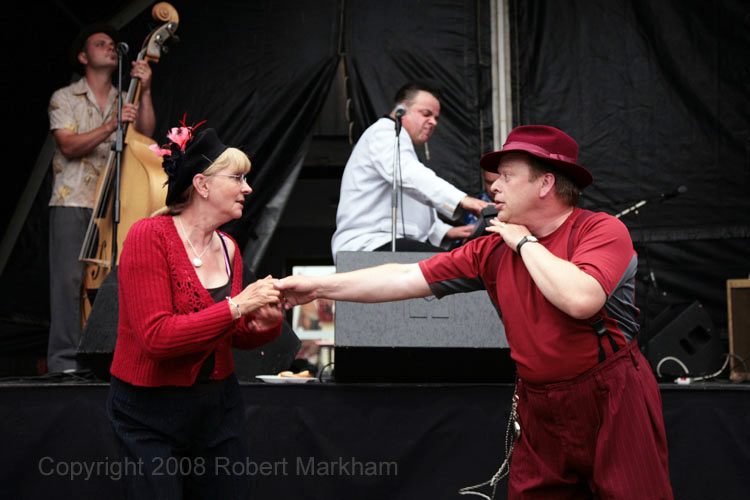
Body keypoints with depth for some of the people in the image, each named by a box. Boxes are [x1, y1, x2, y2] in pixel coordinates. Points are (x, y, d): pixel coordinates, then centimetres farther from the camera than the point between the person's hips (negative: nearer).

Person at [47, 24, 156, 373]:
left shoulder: (125, 102, 17)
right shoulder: (64, 98, 6)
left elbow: (146, 136, 0)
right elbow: (69, 147, -8)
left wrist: (145, 93, -10)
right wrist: (110, 127, -20)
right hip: (72, 202, -3)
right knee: (69, 277, -9)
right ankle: (64, 360, -5)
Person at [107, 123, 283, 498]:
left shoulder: (228, 248, 4)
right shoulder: (149, 236, -15)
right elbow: (156, 337, -24)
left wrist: (266, 323, -9)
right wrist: (237, 306, -25)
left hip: (218, 403, 6)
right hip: (151, 410, -6)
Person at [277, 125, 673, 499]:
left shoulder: (602, 230, -10)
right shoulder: (493, 250, 6)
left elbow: (580, 300, -28)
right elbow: (407, 279, 6)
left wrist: (526, 242, -13)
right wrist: (318, 287, 4)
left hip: (612, 403, -5)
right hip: (540, 410, 5)